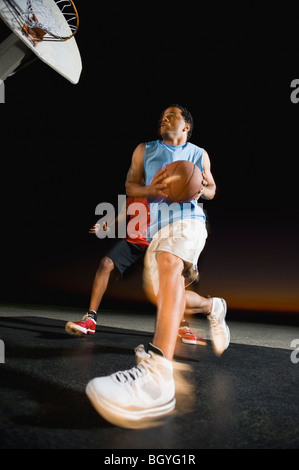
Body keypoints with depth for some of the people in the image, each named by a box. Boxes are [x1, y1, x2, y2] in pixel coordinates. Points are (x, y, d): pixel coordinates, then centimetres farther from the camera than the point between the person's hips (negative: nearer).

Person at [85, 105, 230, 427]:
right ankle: (214, 306, 36)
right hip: (156, 226, 5)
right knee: (165, 297, 4)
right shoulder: (144, 150, 22)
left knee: (168, 262, -37)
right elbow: (130, 185, 16)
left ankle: (158, 374, -52)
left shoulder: (199, 153, 20)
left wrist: (199, 189, -2)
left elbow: (212, 189, 23)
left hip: (188, 218, -4)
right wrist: (150, 189, -7)